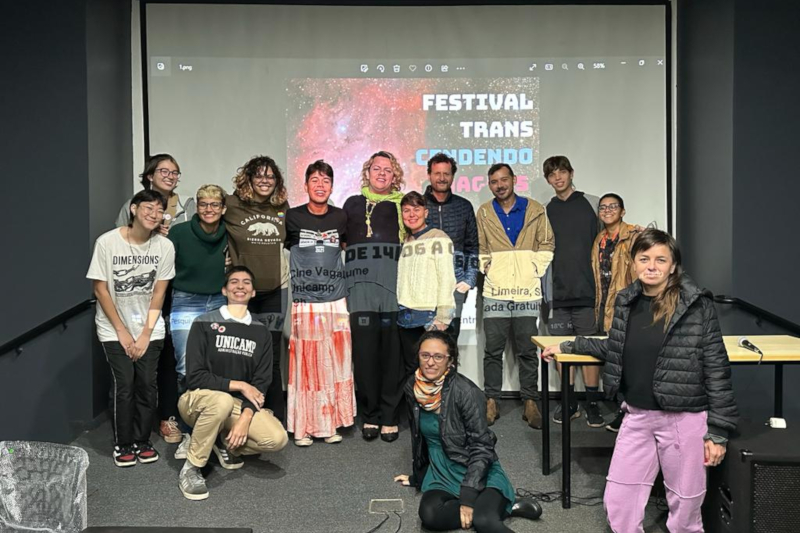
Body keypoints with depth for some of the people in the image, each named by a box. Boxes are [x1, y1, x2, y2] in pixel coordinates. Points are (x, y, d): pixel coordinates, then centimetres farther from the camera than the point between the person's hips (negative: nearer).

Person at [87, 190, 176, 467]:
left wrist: (146, 334, -6)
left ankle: (142, 440, 17)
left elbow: (159, 292, -3)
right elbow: (100, 289, -9)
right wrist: (122, 331, -10)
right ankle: (123, 444, 12)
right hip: (114, 329, -2)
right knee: (125, 385, -6)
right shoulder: (107, 242, -13)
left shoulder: (164, 246, -8)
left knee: (147, 384, -1)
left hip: (150, 330, 2)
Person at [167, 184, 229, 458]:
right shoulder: (179, 233, -8)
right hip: (186, 305, -3)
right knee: (188, 371, -8)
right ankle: (188, 433, 5)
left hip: (219, 305, 3)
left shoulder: (229, 237, 0)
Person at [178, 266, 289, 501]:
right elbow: (195, 377, -13)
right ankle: (191, 468, -17)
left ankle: (225, 443, 9)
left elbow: (261, 382, -2)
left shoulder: (261, 333, 5)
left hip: (240, 404, 4)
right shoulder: (203, 324, -7)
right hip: (199, 400, -4)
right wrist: (239, 385, -15)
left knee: (277, 438, -21)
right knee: (223, 400, -39)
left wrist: (246, 416, -18)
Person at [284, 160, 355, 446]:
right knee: (304, 366, 0)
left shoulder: (340, 217, 7)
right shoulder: (292, 217, -1)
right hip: (303, 304, -2)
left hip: (335, 304, 3)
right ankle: (302, 428, 11)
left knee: (335, 366, 5)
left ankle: (329, 424, 17)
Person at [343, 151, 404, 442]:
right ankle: (370, 415, 11)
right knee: (365, 351, -1)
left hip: (394, 286, 0)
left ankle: (389, 416, 9)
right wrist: (343, 284, 9)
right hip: (361, 286, 1)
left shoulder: (403, 206, 16)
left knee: (392, 352, -1)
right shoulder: (353, 204, 19)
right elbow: (340, 242, 18)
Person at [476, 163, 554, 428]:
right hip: (495, 290, 1)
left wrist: (536, 269, -1)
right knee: (493, 349, 3)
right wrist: (486, 268, 1)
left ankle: (530, 403, 13)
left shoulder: (535, 209, 5)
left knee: (527, 351, 4)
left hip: (527, 290, -1)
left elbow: (546, 244, 8)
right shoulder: (484, 213, 8)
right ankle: (491, 402, 12)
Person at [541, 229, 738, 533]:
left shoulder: (697, 305, -10)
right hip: (636, 417, 5)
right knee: (618, 502, 9)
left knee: (685, 506, 10)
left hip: (684, 420, -4)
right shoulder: (626, 301, 3)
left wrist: (718, 430, -9)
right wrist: (569, 346, 19)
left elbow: (717, 368, -8)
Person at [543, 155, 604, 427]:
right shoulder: (545, 211, 13)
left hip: (586, 291, -2)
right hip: (558, 292, 3)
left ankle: (592, 403, 8)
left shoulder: (592, 203, 6)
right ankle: (569, 402, 16)